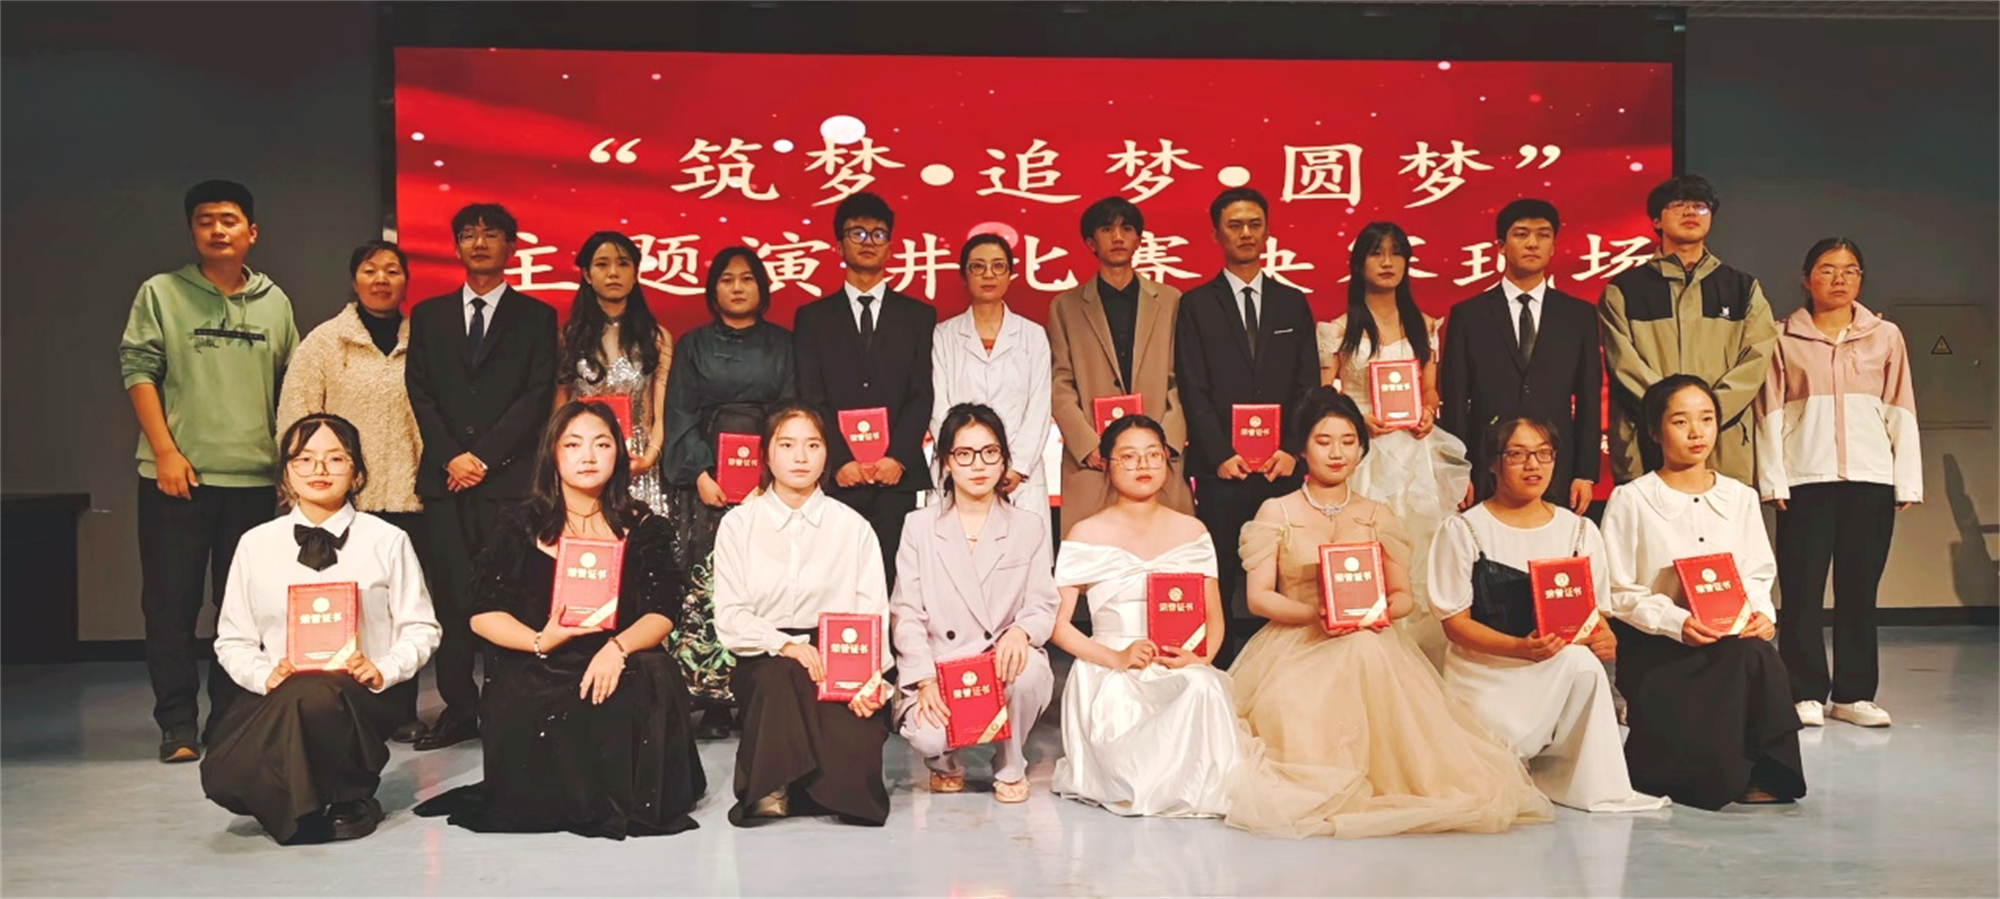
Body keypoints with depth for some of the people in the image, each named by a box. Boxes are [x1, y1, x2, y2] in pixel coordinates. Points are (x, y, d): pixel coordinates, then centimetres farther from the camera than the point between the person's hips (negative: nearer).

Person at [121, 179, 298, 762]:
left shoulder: (274, 302, 11)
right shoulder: (161, 293, 3)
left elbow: (290, 383, 15)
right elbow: (138, 371, -3)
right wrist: (165, 451, -11)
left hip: (254, 477, 3)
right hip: (178, 474, -2)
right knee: (171, 603, 1)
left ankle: (230, 720, 16)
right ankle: (177, 725, 10)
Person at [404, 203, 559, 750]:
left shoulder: (536, 316, 9)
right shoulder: (429, 315, 17)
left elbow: (537, 396, 0)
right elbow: (419, 392, 9)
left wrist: (483, 456, -8)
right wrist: (450, 456, -4)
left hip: (509, 478, -2)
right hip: (444, 477, 3)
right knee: (452, 596, 0)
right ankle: (458, 709, 6)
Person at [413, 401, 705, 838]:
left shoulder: (642, 527, 9)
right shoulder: (524, 525, 6)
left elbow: (661, 614, 0)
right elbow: (483, 614, 3)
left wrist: (618, 647, -22)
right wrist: (539, 641, -16)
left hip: (618, 667, 0)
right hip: (534, 673, 0)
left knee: (655, 678, -32)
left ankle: (636, 800, -9)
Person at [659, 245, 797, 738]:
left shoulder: (782, 344, 13)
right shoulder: (694, 345, 13)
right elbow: (680, 416, 7)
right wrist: (700, 474, -7)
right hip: (706, 481, 0)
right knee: (706, 584, -8)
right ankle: (713, 701, -5)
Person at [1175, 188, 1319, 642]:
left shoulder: (1293, 303, 14)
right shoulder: (1196, 305, 6)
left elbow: (1308, 385, 9)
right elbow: (1193, 391, -1)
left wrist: (1292, 450, -4)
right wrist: (1220, 456, -10)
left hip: (1283, 466, 2)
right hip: (1221, 469, -2)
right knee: (1219, 579, 0)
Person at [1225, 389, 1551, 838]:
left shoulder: (1378, 516, 17)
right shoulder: (1275, 512, 8)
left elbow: (1404, 594, 12)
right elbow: (1258, 596, 0)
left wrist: (1385, 609, -15)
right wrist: (1315, 614, -19)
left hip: (1371, 645, 2)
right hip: (1294, 646, -1)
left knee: (1366, 654, -37)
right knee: (1295, 707, -37)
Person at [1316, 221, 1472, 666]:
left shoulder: (1424, 326, 14)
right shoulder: (1339, 330, 3)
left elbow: (1430, 390, 18)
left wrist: (1428, 413, -3)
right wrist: (1357, 417, -14)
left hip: (1416, 457, 3)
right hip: (1364, 457, -3)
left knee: (1420, 552, -1)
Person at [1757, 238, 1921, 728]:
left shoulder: (1886, 336, 11)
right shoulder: (1783, 338, 7)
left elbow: (1901, 412, 9)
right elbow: (1770, 414, 4)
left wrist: (1907, 482, 4)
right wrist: (1773, 480, -3)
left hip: (1870, 479, 2)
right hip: (1805, 479, -1)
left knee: (1860, 586, 4)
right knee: (1802, 586, -3)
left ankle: (1854, 693, 12)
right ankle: (1806, 692, 4)